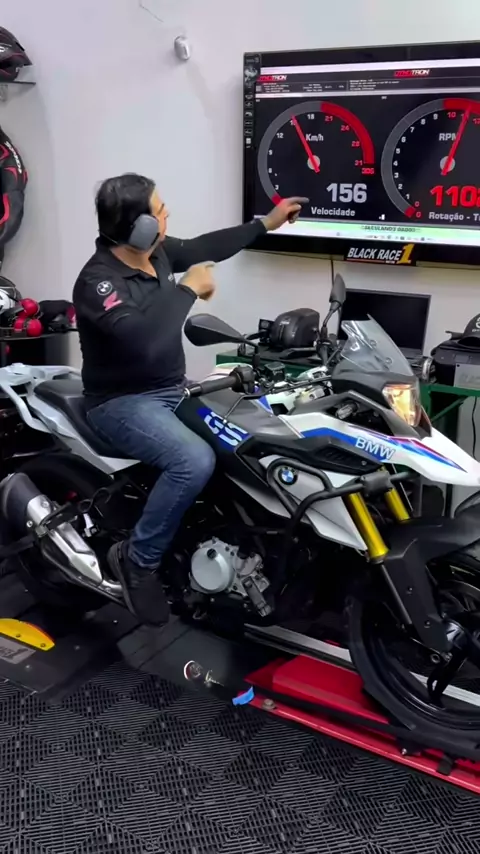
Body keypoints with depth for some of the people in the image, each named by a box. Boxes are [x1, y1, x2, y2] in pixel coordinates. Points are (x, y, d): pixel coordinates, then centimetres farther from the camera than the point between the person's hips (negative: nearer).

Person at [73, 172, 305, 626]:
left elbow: (204, 248, 22)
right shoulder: (97, 280, -22)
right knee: (195, 461, -33)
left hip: (171, 390, 9)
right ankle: (136, 559, -12)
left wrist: (267, 223, 27)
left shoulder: (156, 252, 2)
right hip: (123, 402, -9)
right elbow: (142, 340, -38)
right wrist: (188, 288, -26)